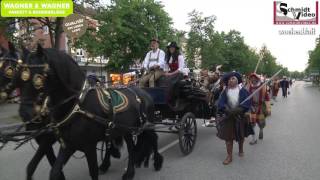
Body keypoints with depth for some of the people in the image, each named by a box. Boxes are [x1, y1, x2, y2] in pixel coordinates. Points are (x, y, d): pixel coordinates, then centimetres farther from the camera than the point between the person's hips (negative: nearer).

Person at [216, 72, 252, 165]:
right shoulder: (225, 91, 1)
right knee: (228, 136, -3)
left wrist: (237, 110, -24)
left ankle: (241, 149, 42)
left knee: (241, 135, 16)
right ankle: (229, 156, 6)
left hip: (240, 116, 0)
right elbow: (221, 103, -7)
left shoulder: (242, 91, -3)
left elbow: (247, 102, -12)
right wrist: (228, 110, -24)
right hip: (228, 116, 0)